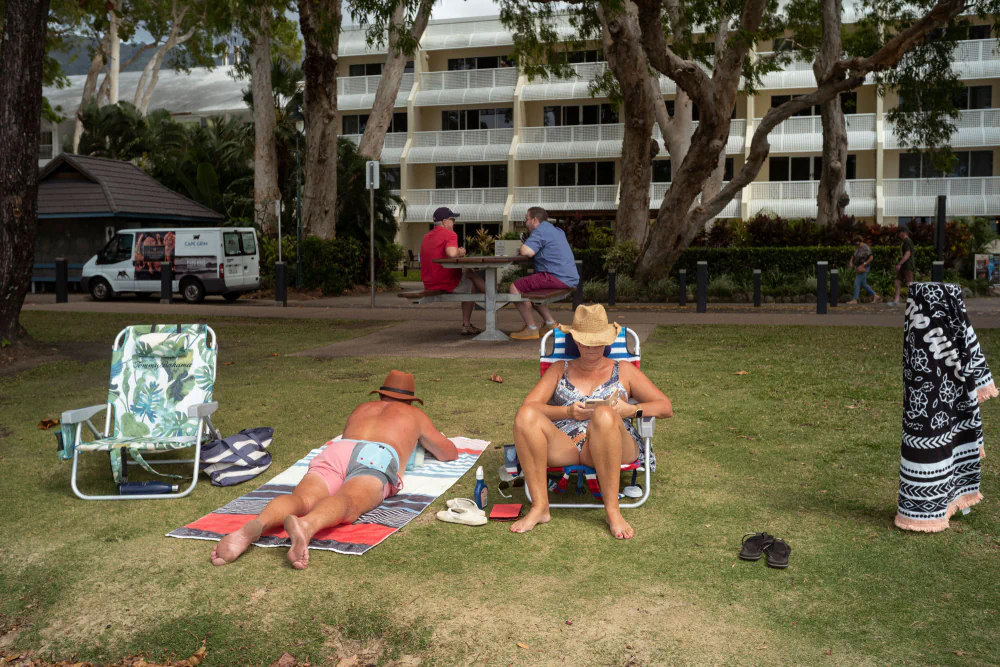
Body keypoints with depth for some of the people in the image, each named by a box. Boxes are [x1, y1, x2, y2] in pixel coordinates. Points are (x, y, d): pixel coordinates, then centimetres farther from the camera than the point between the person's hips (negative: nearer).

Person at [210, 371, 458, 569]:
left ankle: (256, 525, -58)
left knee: (301, 498, -24)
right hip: (379, 457, -4)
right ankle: (306, 526, -69)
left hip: (336, 452, 4)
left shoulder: (362, 409, 46)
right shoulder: (415, 415, 38)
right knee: (347, 503, -34)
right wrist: (423, 439, 68)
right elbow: (449, 453, 47)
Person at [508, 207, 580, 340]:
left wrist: (521, 249, 2)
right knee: (527, 288, 26)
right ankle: (550, 322, 19)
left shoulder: (541, 231, -9)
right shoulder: (556, 230, 23)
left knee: (515, 288, -7)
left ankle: (531, 329, -5)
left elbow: (527, 252, -21)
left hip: (557, 278, -10)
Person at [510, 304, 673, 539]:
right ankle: (539, 506, -27)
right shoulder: (559, 370, 26)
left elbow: (666, 407, 14)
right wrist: (568, 412, -8)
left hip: (609, 447, -1)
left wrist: (630, 410, -6)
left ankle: (612, 510, -32)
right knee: (526, 414, -28)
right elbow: (529, 405, 10)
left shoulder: (624, 371, 23)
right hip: (563, 447, 2)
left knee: (604, 414, -37)